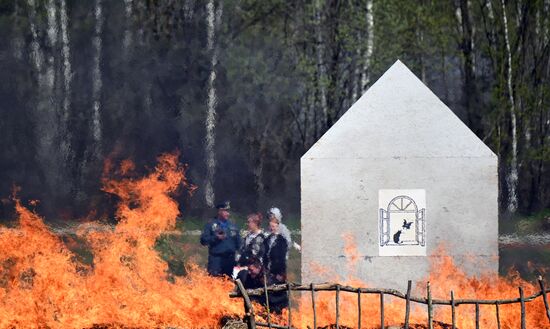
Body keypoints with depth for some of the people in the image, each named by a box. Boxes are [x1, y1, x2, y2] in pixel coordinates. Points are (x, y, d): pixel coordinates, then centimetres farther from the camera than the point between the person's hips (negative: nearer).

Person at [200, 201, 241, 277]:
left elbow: (238, 242, 15)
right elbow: (203, 240, -3)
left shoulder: (232, 226, 13)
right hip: (216, 259, -4)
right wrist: (216, 238, -15)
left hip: (230, 259, 4)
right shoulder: (211, 225, 3)